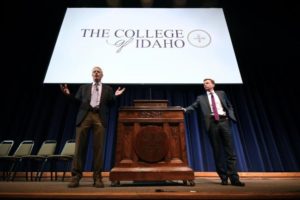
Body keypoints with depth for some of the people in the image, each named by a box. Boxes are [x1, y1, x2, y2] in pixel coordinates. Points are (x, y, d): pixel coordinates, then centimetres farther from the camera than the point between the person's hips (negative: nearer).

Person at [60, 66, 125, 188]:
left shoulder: (107, 89, 20)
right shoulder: (84, 87, 23)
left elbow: (109, 105, 13)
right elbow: (77, 101, 15)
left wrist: (115, 96, -3)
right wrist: (69, 94, 1)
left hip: (99, 118, -1)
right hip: (84, 116, 1)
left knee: (98, 147, -3)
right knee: (80, 146, -2)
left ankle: (97, 177, 2)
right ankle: (76, 176, 6)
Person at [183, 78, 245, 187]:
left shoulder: (221, 93, 17)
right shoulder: (201, 98, 12)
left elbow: (229, 106, 18)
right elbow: (193, 106, 0)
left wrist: (232, 117, 1)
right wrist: (185, 109, -20)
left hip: (224, 121, 1)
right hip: (212, 123, -1)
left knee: (230, 151, -1)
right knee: (217, 152, 2)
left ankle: (234, 178, 5)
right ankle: (223, 178, 12)